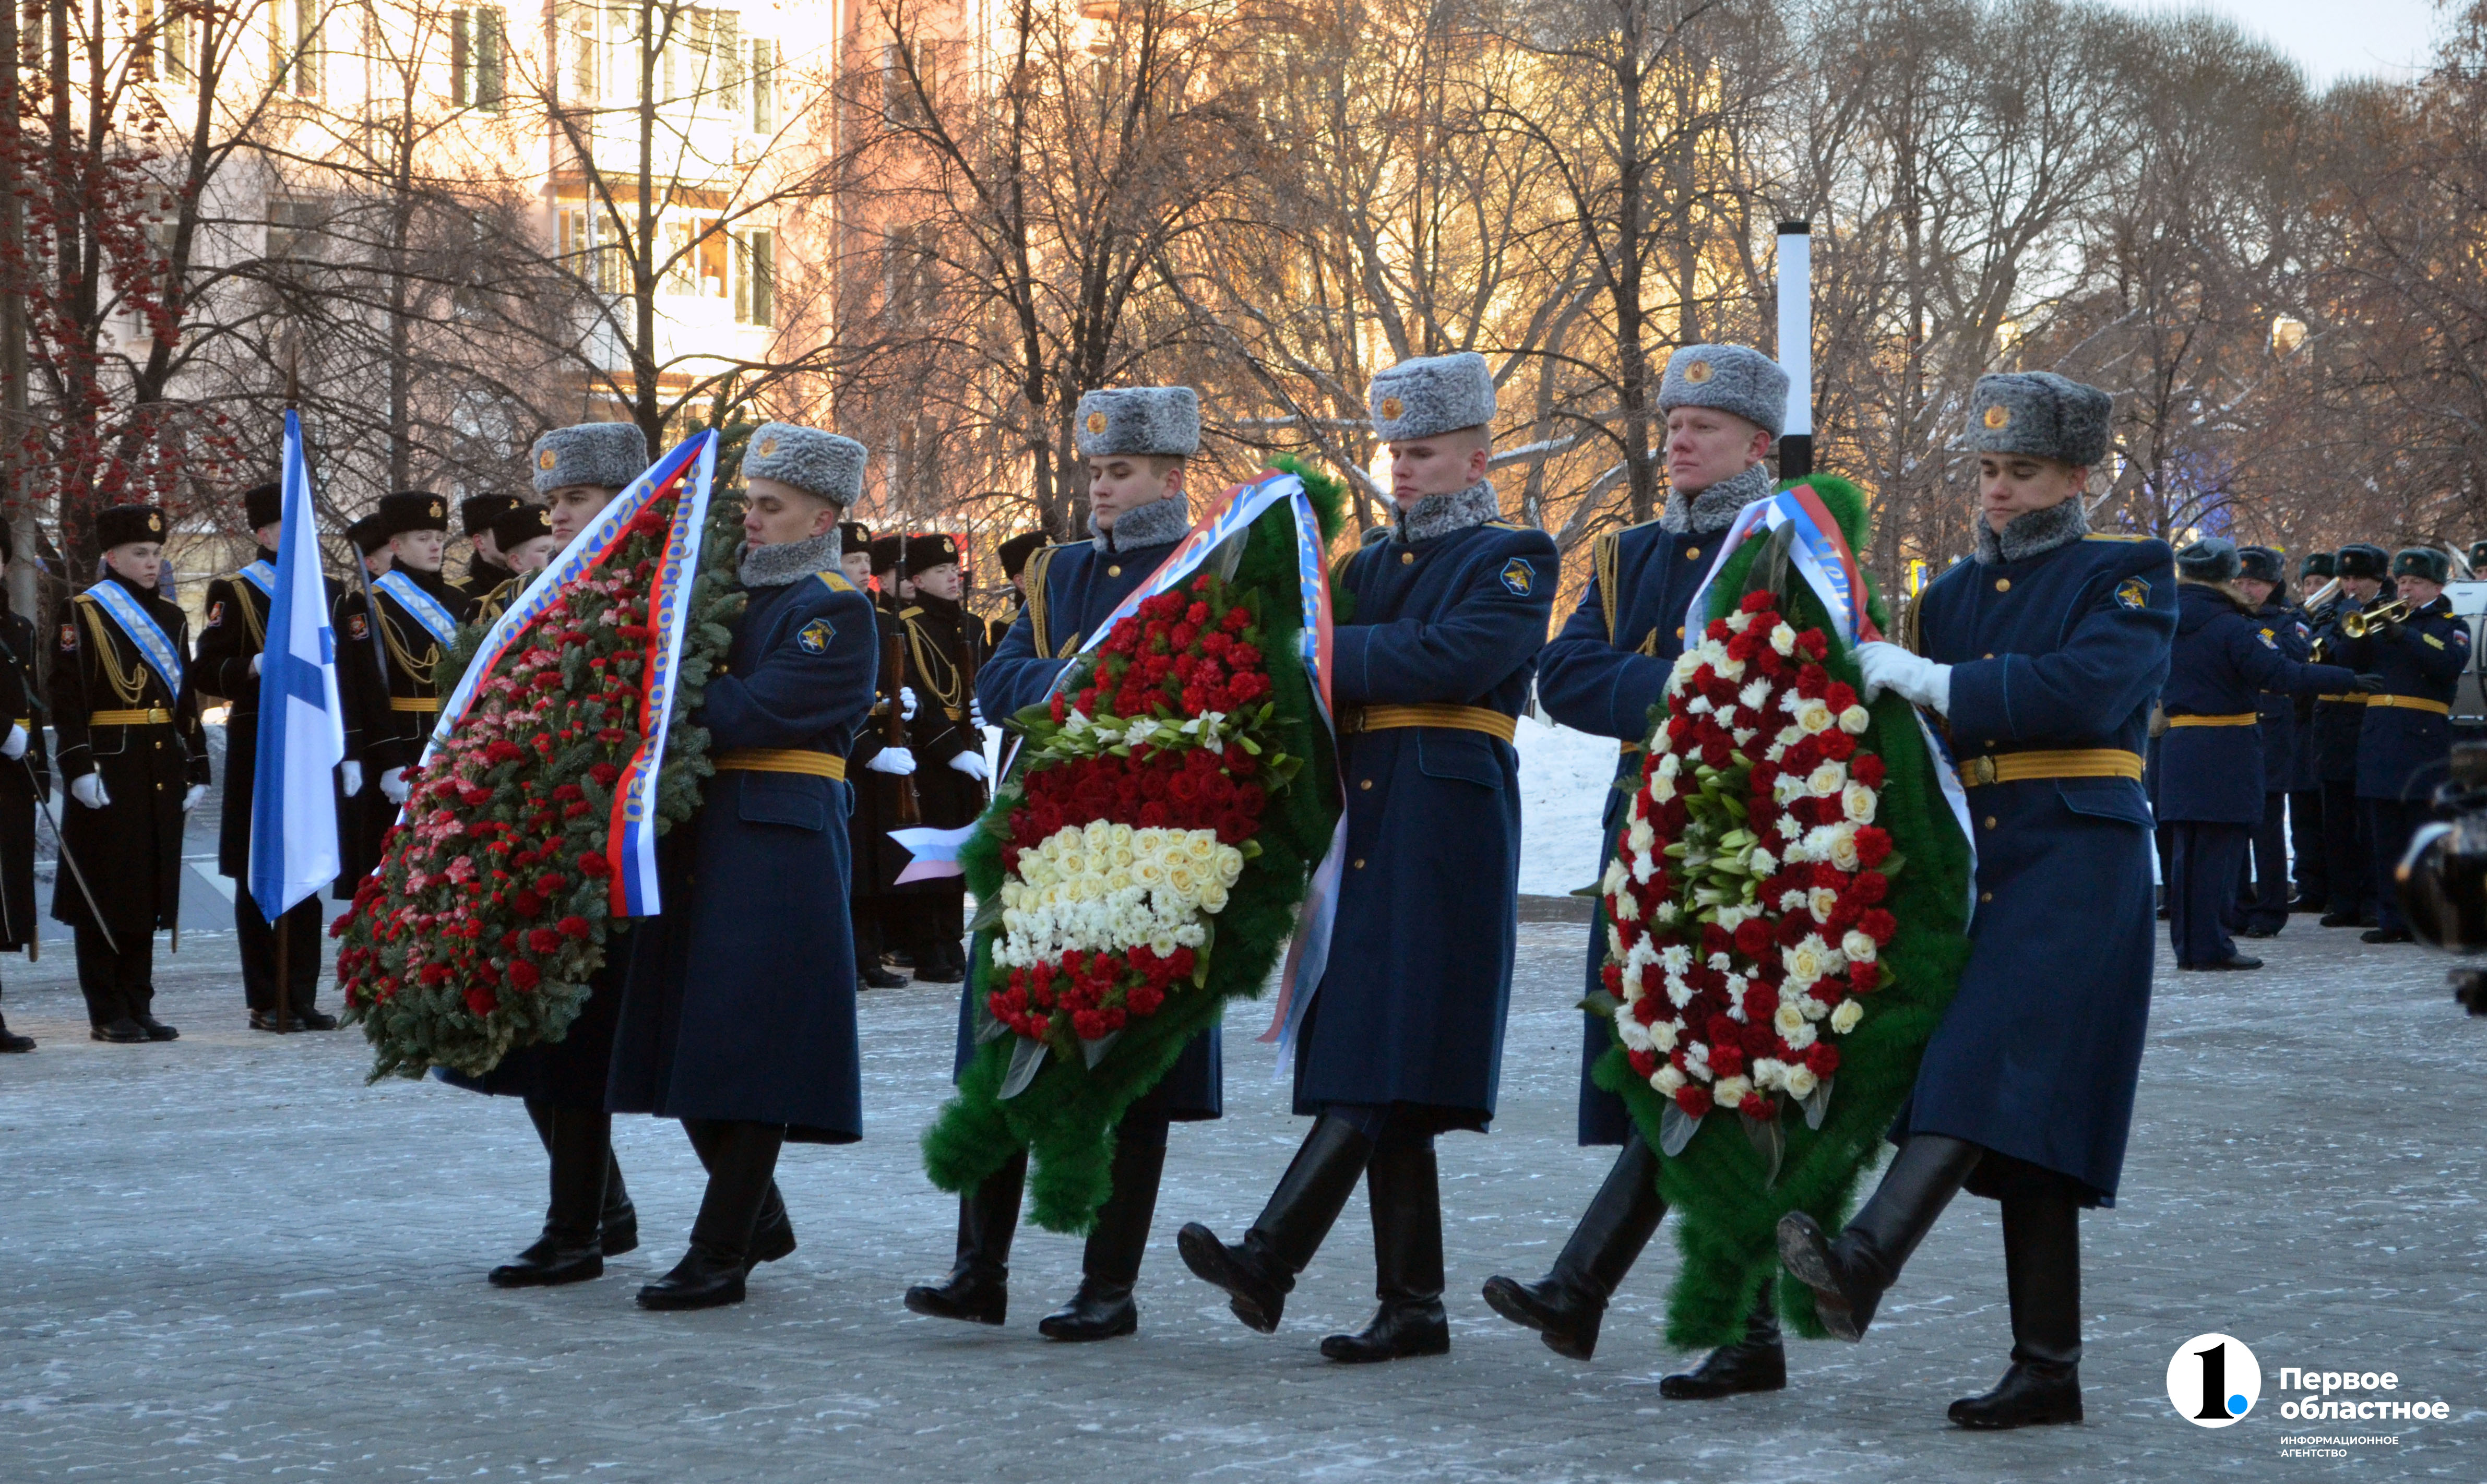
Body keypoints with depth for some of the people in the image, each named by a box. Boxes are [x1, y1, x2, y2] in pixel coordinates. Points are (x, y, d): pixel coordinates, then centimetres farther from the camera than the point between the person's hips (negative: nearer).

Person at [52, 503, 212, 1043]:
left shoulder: (171, 619, 16)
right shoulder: (83, 614, -4)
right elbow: (67, 697, -10)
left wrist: (196, 771, 11)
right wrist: (79, 767, -18)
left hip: (161, 774, 6)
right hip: (110, 772, -6)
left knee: (148, 894, 8)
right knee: (105, 894, -2)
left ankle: (138, 1006, 14)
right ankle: (108, 1014, 2)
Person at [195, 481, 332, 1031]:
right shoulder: (232, 592, 1)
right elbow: (208, 673, -4)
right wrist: (255, 666, -22)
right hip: (257, 748, -4)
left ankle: (302, 999, 9)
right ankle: (266, 1002, 4)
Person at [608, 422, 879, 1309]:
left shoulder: (836, 611, -7)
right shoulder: (736, 589, 18)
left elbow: (756, 710, -18)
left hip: (781, 841, -8)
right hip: (701, 833, 8)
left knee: (749, 1051, -7)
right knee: (689, 1046, 12)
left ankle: (719, 1259, -5)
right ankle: (761, 1218, 28)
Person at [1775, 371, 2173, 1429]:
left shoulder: (2128, 576, 0)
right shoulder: (1955, 594, 19)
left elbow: (2087, 688, -18)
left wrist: (1929, 683, -17)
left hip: (2073, 867, -7)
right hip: (1973, 870, 7)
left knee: (1995, 1069, -22)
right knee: (2018, 1110, 4)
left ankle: (1865, 1261, -41)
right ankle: (2046, 1369, 4)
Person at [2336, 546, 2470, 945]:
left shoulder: (2451, 626, 5)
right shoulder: (2386, 621, 18)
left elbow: (2451, 665, -15)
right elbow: (2348, 659, 9)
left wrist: (2403, 634, -20)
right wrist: (2362, 630, -9)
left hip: (2424, 739, -5)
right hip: (2379, 736, 5)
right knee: (2385, 837, 5)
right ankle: (2392, 919, 9)